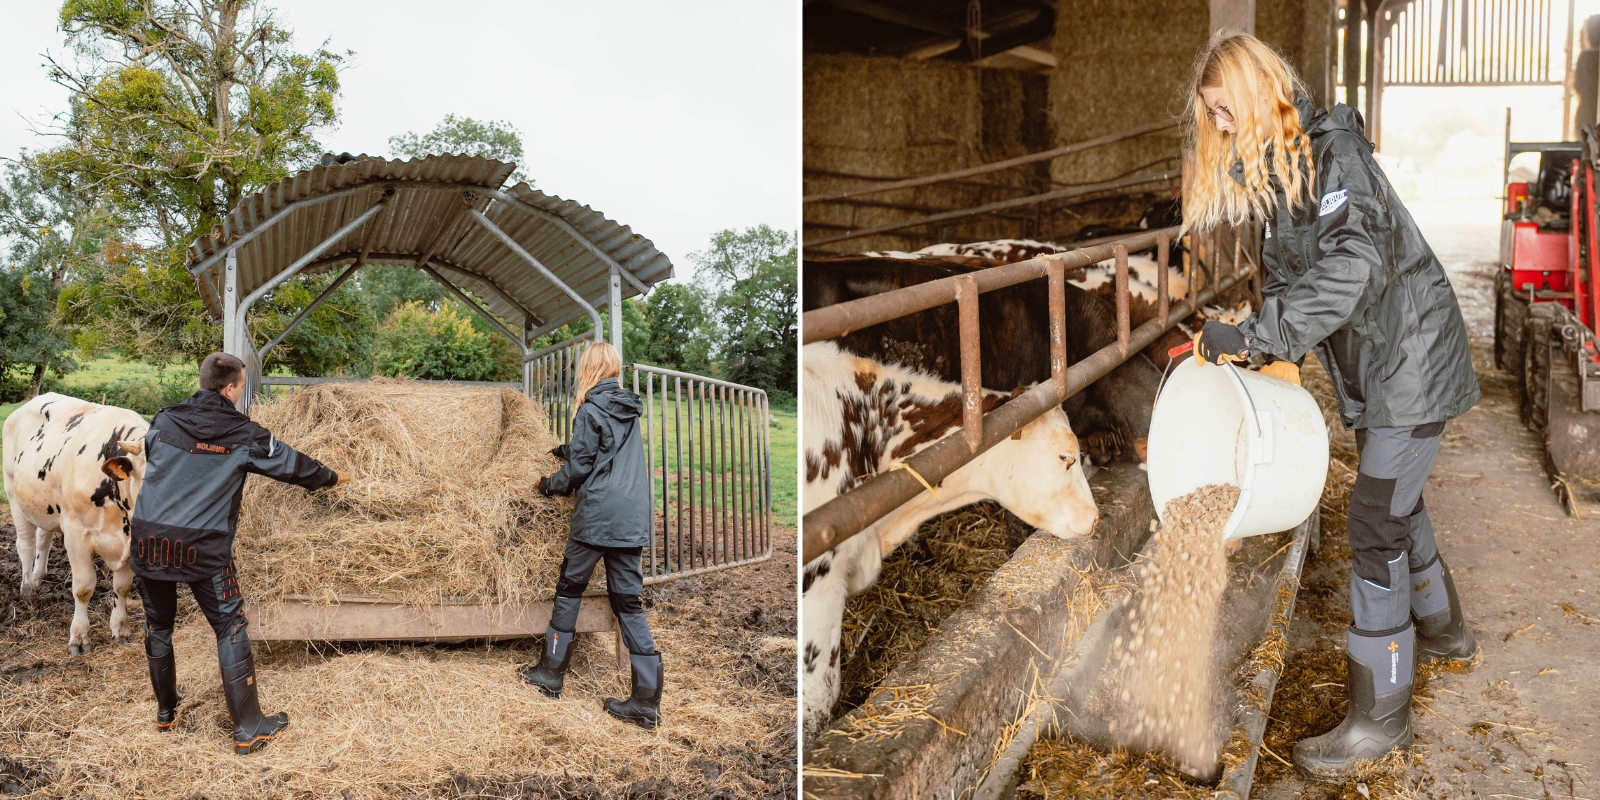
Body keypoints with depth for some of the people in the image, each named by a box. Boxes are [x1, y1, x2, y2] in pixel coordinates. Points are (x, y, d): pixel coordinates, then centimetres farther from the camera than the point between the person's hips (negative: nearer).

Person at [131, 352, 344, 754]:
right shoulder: (243, 434, -3)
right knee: (230, 627, 4)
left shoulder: (164, 421, 7)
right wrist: (331, 477, 27)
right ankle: (249, 728, 7)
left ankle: (165, 710, 36)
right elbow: (291, 463, 9)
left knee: (158, 623, 21)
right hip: (203, 545, -4)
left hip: (149, 536, 4)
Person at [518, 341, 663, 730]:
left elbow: (580, 468, -6)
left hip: (597, 516, -6)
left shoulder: (590, 411, -7)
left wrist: (551, 484, 13)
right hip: (632, 519, 6)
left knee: (570, 589, 12)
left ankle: (551, 673, 23)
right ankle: (647, 700, 1)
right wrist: (567, 450, 43)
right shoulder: (630, 410, 14)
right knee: (628, 601, 6)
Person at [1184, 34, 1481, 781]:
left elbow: (1352, 263, -34)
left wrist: (1254, 335, -35)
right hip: (1370, 359, 9)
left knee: (1376, 522, -9)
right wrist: (1282, 357, -1)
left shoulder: (1330, 151, -21)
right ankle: (1442, 628, 46)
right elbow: (1283, 268, 11)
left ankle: (1379, 712, 2)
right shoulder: (1270, 167, 8)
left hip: (1412, 352, -9)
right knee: (1397, 497, 23)